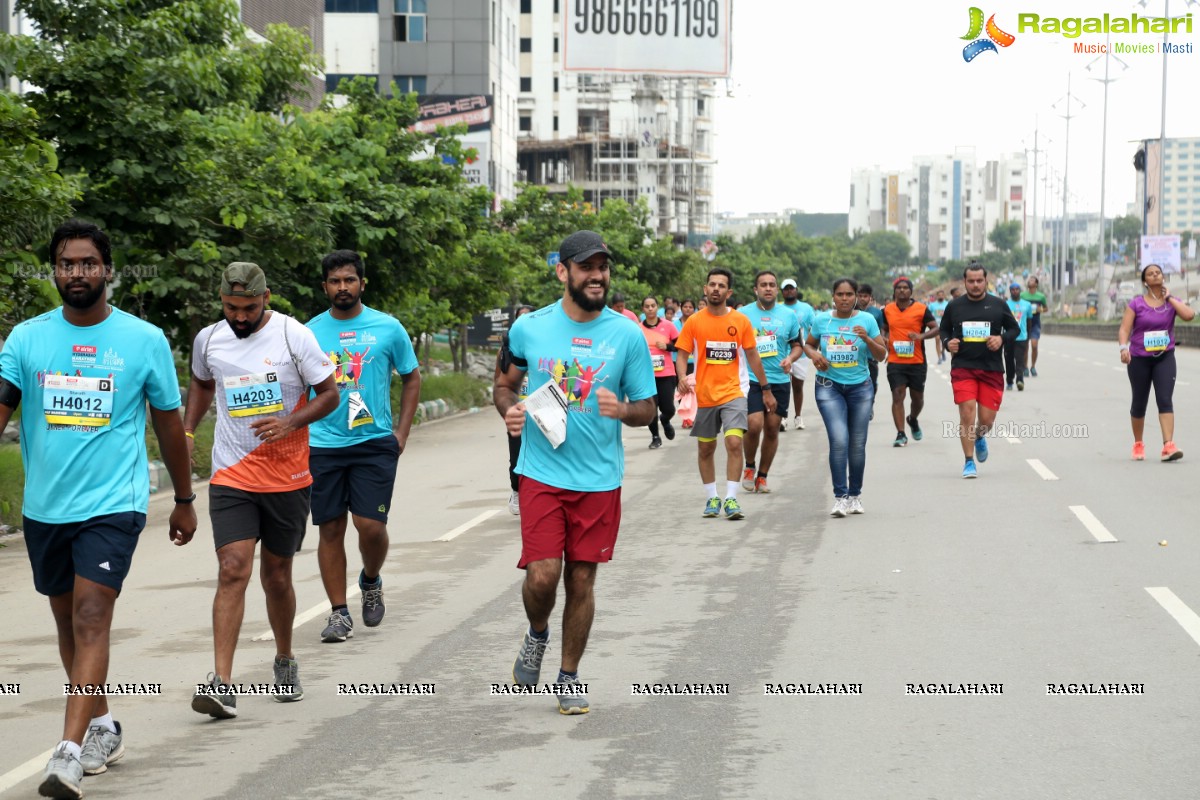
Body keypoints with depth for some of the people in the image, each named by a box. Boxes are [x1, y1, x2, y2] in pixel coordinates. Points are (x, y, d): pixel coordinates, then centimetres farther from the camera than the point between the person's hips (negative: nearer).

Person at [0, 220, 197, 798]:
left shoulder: (144, 340, -1)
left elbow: (169, 423, 9)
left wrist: (184, 500, 15)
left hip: (113, 505, -4)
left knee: (91, 619, -15)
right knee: (68, 622, 15)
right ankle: (102, 728, 34)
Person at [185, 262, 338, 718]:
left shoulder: (294, 336, -8)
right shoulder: (208, 340, 3)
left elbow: (329, 394, -2)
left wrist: (290, 423, -18)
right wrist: (187, 432, 10)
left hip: (287, 478, -1)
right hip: (231, 476, 1)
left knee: (276, 577, 11)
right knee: (233, 570, -14)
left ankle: (285, 660, 36)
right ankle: (221, 684, -19)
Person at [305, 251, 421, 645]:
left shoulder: (388, 328, 2)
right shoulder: (310, 332, 5)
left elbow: (412, 377, 11)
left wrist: (402, 432, 4)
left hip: (374, 442, -1)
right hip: (322, 445, 2)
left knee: (370, 525, -9)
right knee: (331, 529, 3)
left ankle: (371, 580, 22)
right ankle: (339, 612, 12)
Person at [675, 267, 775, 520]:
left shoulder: (741, 321, 1)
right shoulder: (694, 321, -1)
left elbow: (752, 356, 9)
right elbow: (682, 354, 0)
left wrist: (766, 390, 11)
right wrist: (682, 378, -20)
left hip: (732, 393, -1)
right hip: (704, 395, 1)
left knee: (734, 443, -15)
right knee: (705, 449, 9)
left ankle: (731, 499, -12)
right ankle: (712, 499, 23)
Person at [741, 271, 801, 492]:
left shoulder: (789, 315, 6)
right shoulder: (743, 314, 0)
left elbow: (797, 345, 14)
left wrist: (790, 358, -8)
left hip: (780, 381, 3)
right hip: (751, 380, -3)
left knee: (772, 429, 6)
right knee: (754, 425, -16)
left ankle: (762, 476, 20)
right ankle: (749, 467, 10)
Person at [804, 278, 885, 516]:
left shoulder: (867, 320, -1)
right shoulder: (822, 320, 1)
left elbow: (881, 355, 1)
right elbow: (808, 344, 16)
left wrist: (866, 338, -17)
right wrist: (814, 355, -6)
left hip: (859, 387, 1)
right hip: (829, 387, -1)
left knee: (857, 443, 5)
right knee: (839, 440, -15)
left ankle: (855, 496, 20)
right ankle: (840, 497, -11)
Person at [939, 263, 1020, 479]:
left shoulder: (998, 305, 4)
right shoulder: (954, 306, 6)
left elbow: (1014, 329, 13)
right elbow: (944, 329, 18)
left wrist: (1002, 338, -8)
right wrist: (947, 342, -3)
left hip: (992, 369, 1)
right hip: (962, 367, -1)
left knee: (987, 419, 1)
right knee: (967, 412, -14)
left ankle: (979, 437, 39)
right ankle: (969, 463, -4)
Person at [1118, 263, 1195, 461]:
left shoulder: (1172, 301, 3)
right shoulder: (1136, 304, -2)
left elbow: (1189, 315, -16)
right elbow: (1124, 329, -10)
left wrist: (1169, 298, -10)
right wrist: (1124, 348, -28)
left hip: (1164, 358, 0)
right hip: (1139, 359, 0)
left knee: (1165, 400, -14)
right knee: (1139, 403, 10)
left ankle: (1168, 446, -22)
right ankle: (1138, 445, 28)